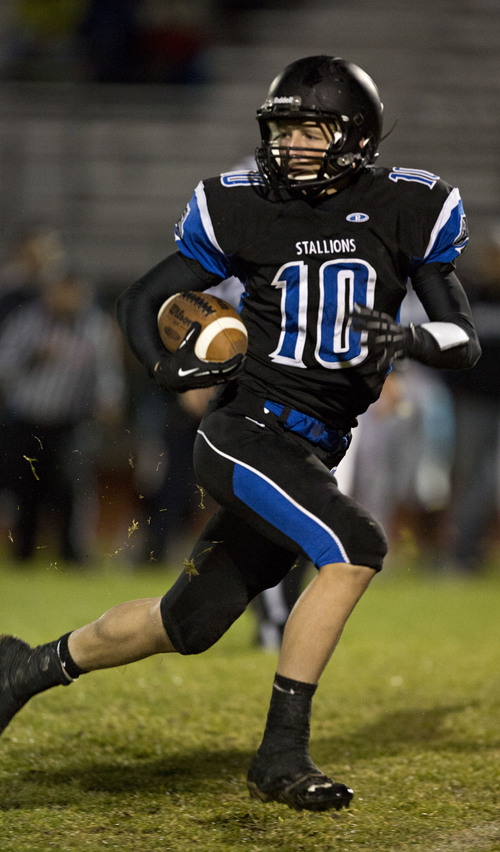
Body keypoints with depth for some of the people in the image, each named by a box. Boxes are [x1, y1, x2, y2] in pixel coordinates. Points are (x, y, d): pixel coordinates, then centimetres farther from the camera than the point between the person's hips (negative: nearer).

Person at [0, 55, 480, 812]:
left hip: (311, 454, 4)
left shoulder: (403, 210, 0)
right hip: (246, 433, -4)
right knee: (356, 549, -27)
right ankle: (282, 755, -22)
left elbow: (466, 343, -3)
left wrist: (409, 338, -25)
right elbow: (141, 300, 8)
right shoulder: (245, 210, -3)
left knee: (188, 625, 12)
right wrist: (165, 367, -13)